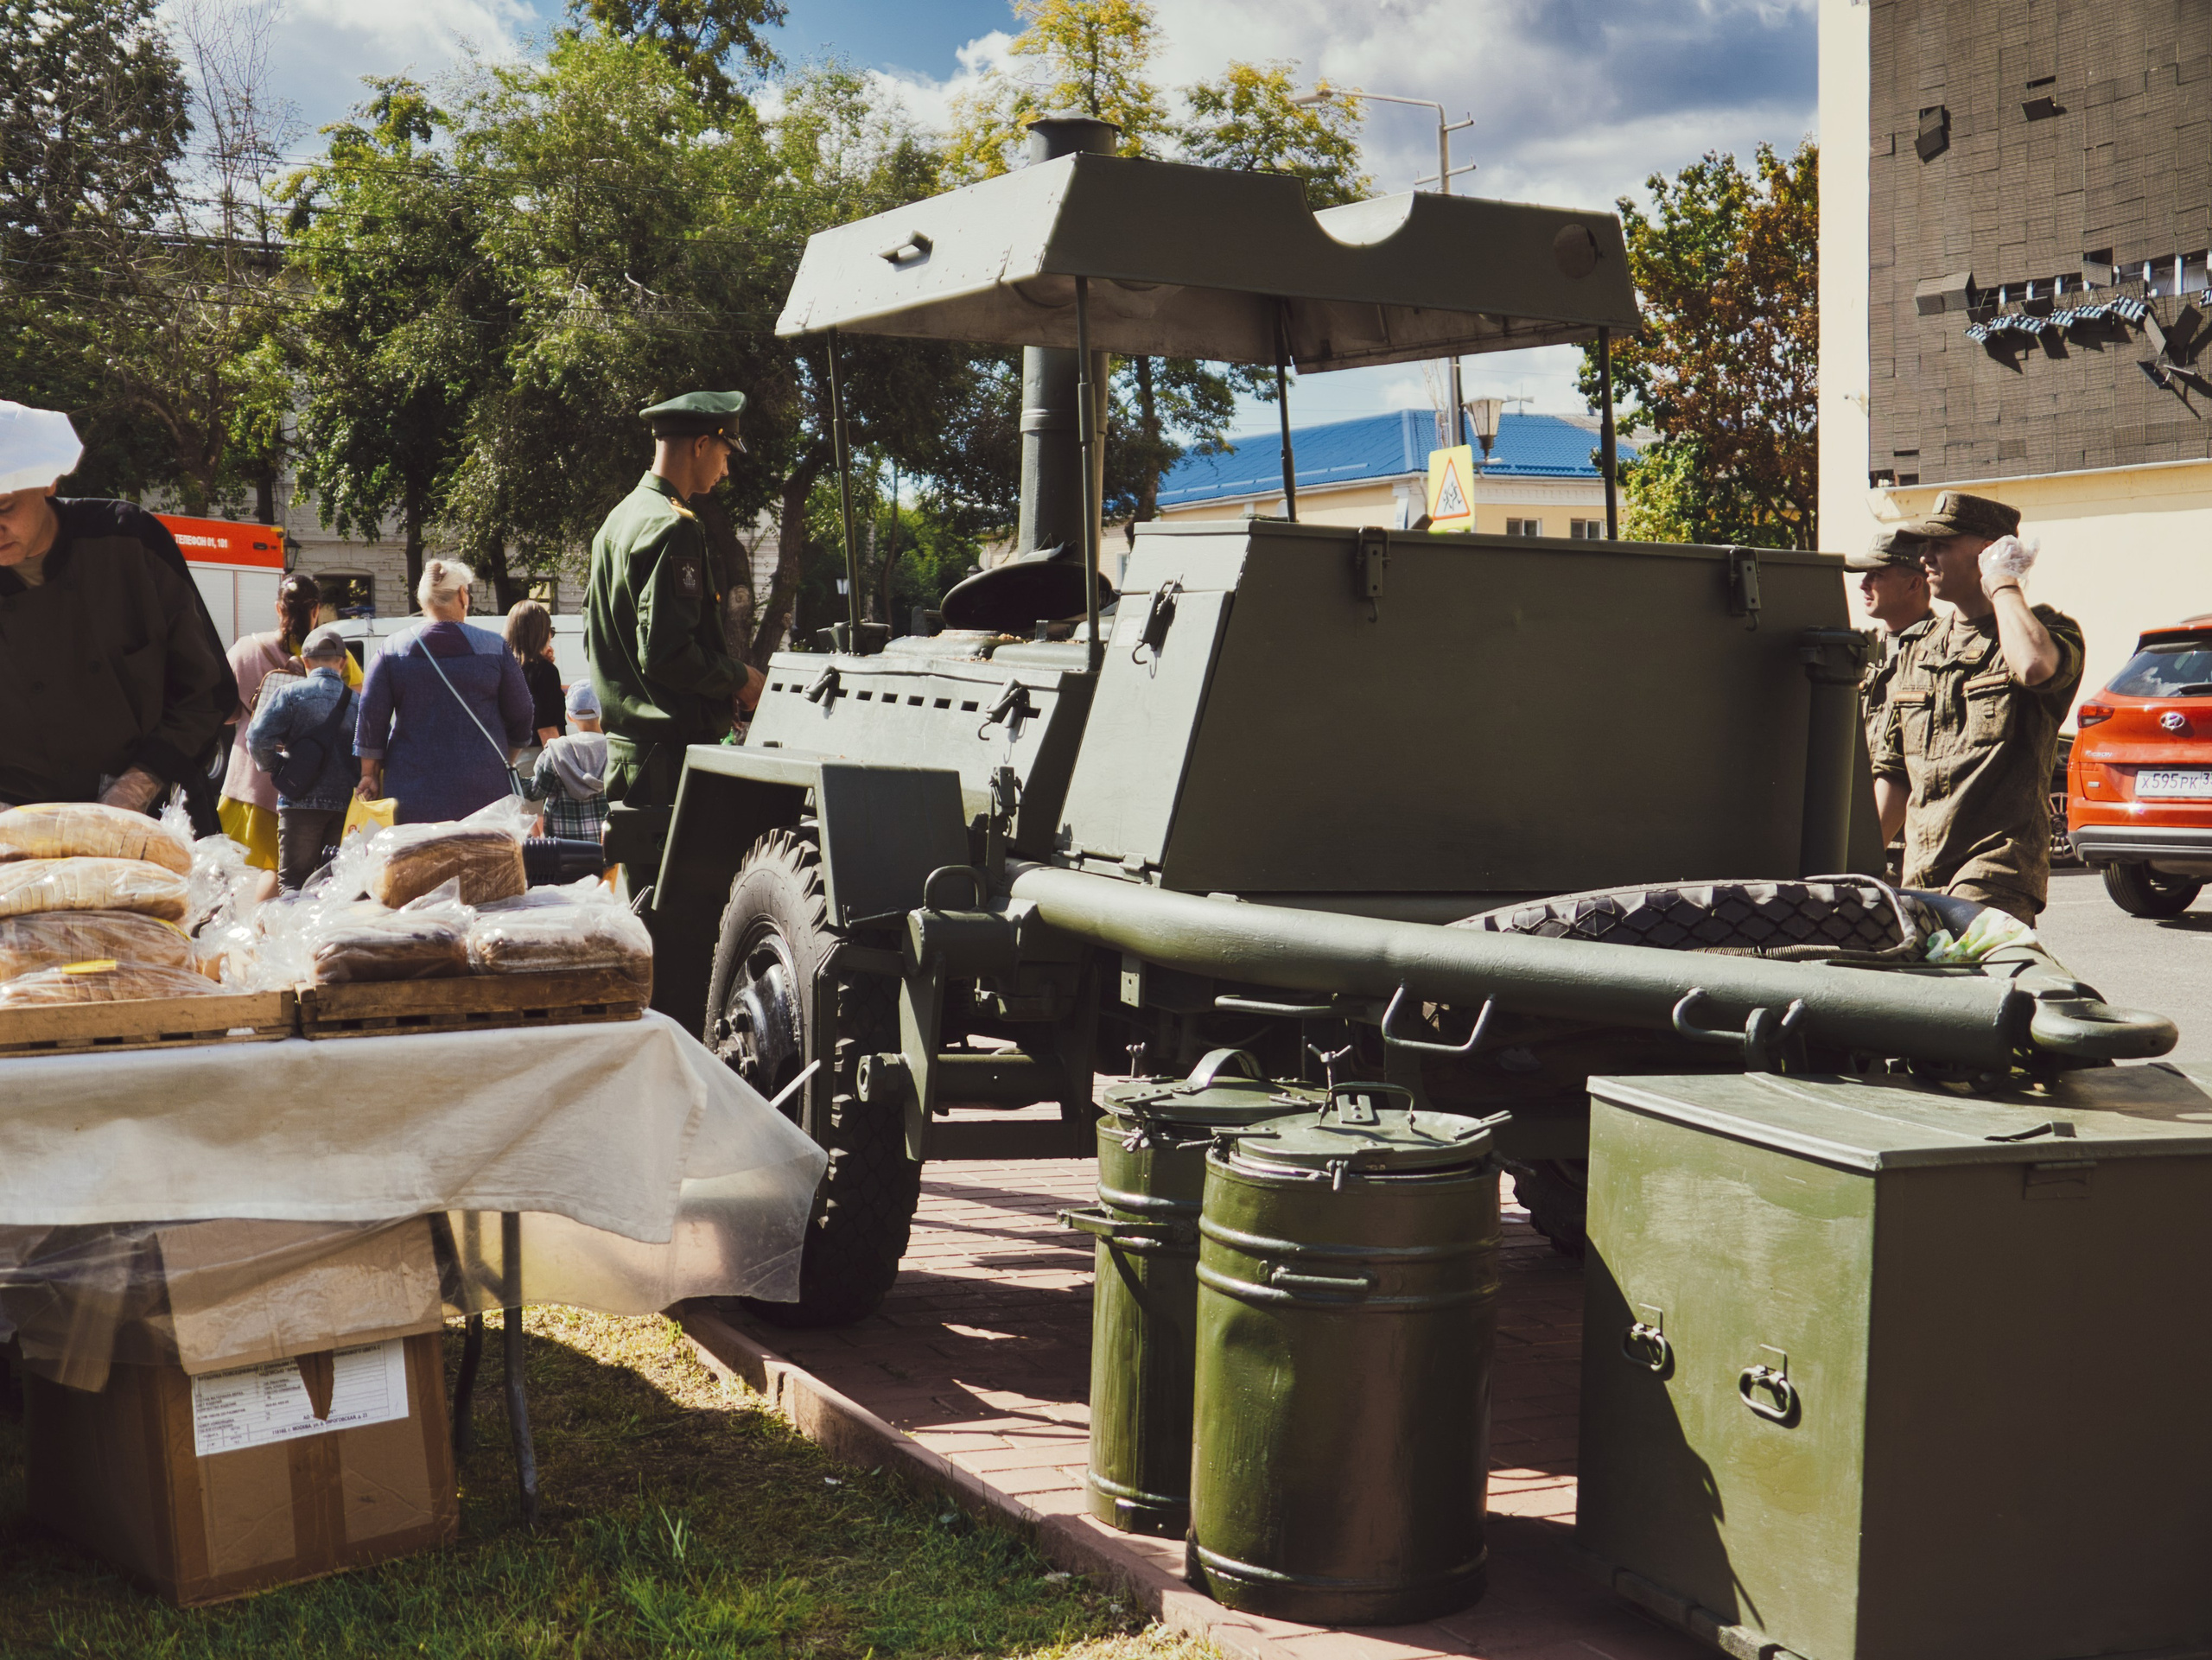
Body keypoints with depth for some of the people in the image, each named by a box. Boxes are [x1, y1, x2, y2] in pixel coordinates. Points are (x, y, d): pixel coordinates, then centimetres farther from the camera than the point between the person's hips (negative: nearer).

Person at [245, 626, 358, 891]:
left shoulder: (290, 692, -1)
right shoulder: (357, 701, 5)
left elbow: (258, 737, -10)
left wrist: (271, 768, 7)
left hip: (301, 803, -2)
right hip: (346, 807, 2)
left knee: (293, 881, 4)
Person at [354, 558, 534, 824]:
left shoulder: (393, 648, 2)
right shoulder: (494, 647, 2)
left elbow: (371, 717, 2)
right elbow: (520, 715, 7)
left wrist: (370, 774, 11)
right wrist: (504, 763, 23)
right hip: (484, 792, 0)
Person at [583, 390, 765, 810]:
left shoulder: (618, 518, 16)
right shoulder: (672, 527, -16)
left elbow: (595, 640, 22)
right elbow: (667, 654, -23)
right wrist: (740, 678, -8)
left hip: (623, 740, 10)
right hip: (670, 743, -10)